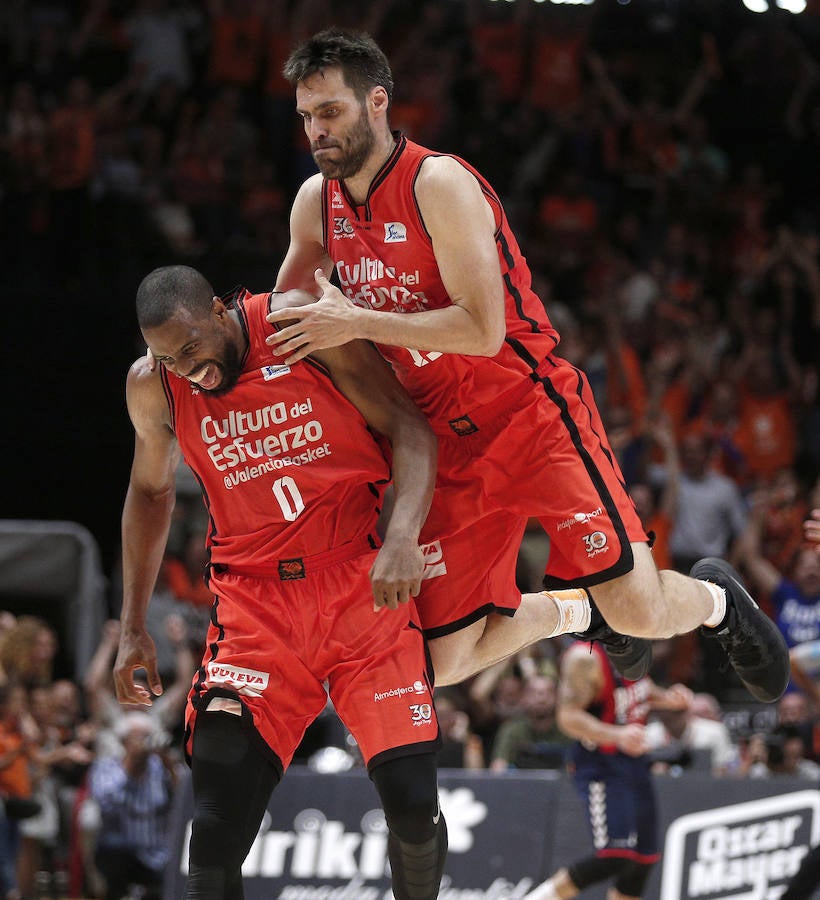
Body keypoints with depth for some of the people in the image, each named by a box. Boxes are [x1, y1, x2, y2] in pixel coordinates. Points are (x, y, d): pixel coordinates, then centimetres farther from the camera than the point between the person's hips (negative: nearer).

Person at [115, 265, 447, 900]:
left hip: (363, 583, -2)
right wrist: (133, 628, 16)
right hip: (254, 598, 2)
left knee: (412, 802, -9)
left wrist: (403, 535, -27)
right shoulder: (152, 387, -1)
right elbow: (151, 491, 18)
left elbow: (411, 430, -10)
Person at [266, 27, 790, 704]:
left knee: (641, 614, -16)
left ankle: (716, 598, 21)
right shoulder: (317, 202, 4)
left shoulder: (439, 183, -16)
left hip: (532, 412, -6)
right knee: (448, 661, 1)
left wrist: (356, 323, -26)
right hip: (448, 444, 6)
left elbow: (483, 330, -24)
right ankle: (578, 609, 29)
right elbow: (282, 315, 20)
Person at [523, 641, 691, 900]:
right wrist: (617, 735, -37)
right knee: (616, 856, -19)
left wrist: (665, 698, 5)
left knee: (643, 859, 11)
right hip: (601, 765, -9)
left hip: (635, 761, 9)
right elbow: (569, 717, -24)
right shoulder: (585, 657, -20)